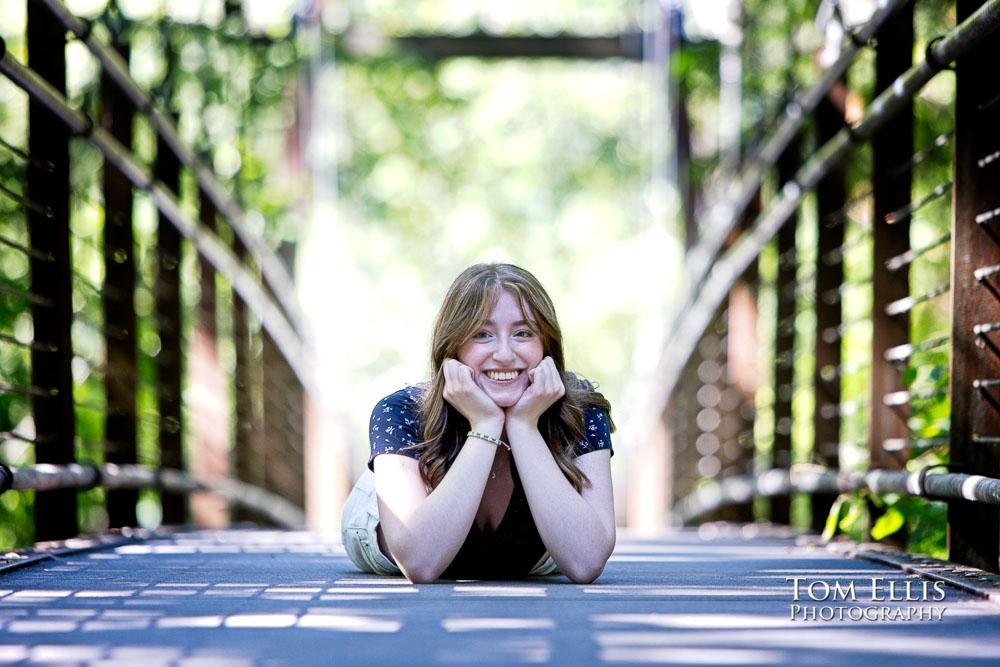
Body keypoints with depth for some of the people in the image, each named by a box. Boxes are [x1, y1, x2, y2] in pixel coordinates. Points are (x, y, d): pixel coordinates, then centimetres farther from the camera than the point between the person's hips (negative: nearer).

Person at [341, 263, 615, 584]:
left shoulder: (582, 414, -29)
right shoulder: (401, 414, -33)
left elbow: (585, 564, -43)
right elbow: (420, 563, -47)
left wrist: (523, 426, -43)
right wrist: (485, 425, -46)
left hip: (531, 567, 3)